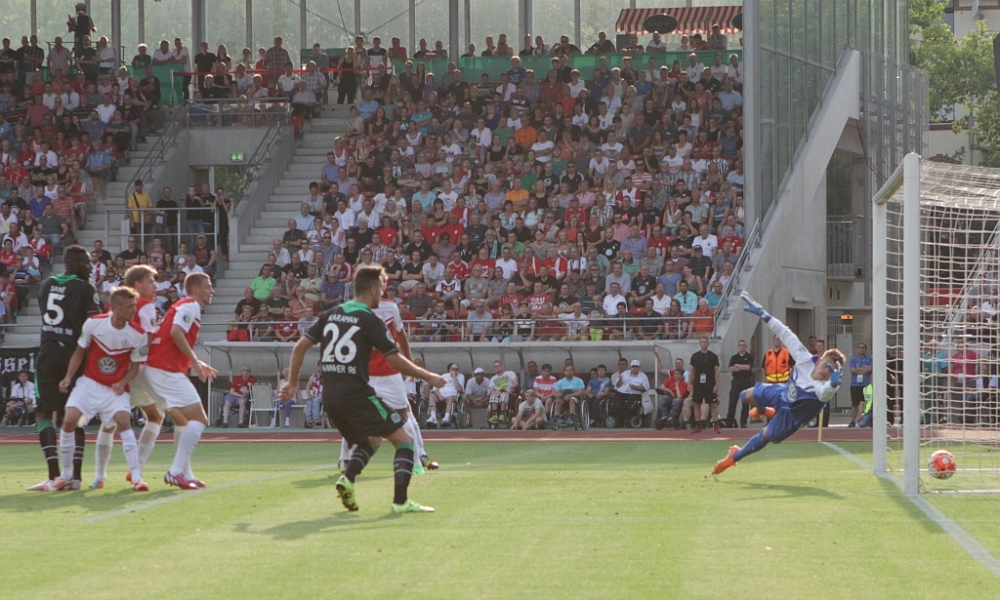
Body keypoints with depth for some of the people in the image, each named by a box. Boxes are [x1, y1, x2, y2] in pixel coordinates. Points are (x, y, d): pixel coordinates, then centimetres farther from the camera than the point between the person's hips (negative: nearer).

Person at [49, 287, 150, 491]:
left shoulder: (138, 335, -12)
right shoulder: (93, 323, -12)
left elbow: (135, 366, 1)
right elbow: (80, 352, 3)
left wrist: (123, 383, -18)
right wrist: (68, 377, -7)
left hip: (116, 387, -1)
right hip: (89, 382, 1)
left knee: (124, 421, -23)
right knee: (69, 421, -13)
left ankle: (136, 477, -17)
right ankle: (66, 476, 4)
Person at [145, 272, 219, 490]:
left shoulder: (185, 306, 25)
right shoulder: (190, 305, -5)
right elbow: (176, 333, -22)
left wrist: (197, 364, 20)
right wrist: (195, 362, -16)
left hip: (157, 367, 10)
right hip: (167, 370, -10)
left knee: (184, 420, 20)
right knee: (199, 419, -11)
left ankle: (184, 473, 21)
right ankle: (176, 471, -16)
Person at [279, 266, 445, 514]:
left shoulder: (331, 315, 11)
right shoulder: (370, 321, -7)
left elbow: (301, 346, 11)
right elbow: (395, 361, -8)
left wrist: (292, 382, 20)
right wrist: (428, 377, 3)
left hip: (330, 397, 7)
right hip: (356, 395, -7)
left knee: (370, 440, 27)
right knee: (404, 439, 1)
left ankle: (347, 477, -1)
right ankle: (400, 501, -13)